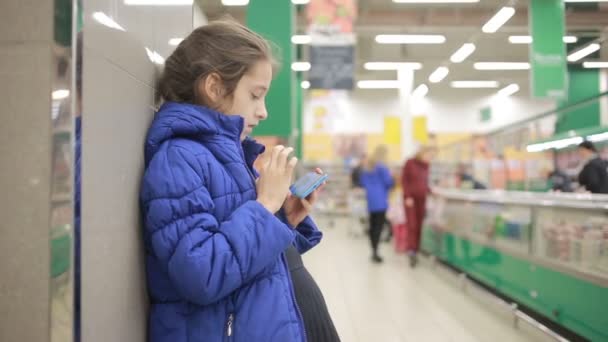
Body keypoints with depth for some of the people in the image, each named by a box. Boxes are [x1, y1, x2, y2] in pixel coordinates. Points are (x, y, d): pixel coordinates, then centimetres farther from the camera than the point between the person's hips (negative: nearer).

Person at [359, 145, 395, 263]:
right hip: (380, 200, -8)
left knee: (372, 226, 12)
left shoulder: (367, 166, 13)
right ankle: (375, 253, -13)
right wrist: (393, 181, 8)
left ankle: (373, 252, 17)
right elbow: (388, 182, -12)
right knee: (379, 226, -8)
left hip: (370, 200, 8)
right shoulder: (382, 166, -11)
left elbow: (362, 181, 18)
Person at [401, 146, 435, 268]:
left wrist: (430, 191, 4)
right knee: (412, 225, -12)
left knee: (419, 226, 2)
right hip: (410, 198, -5)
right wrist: (407, 196, -14)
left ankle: (414, 252, 7)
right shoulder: (409, 163, -3)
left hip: (422, 199, 5)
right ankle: (411, 251, -15)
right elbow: (404, 181, -6)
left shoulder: (426, 165, 12)